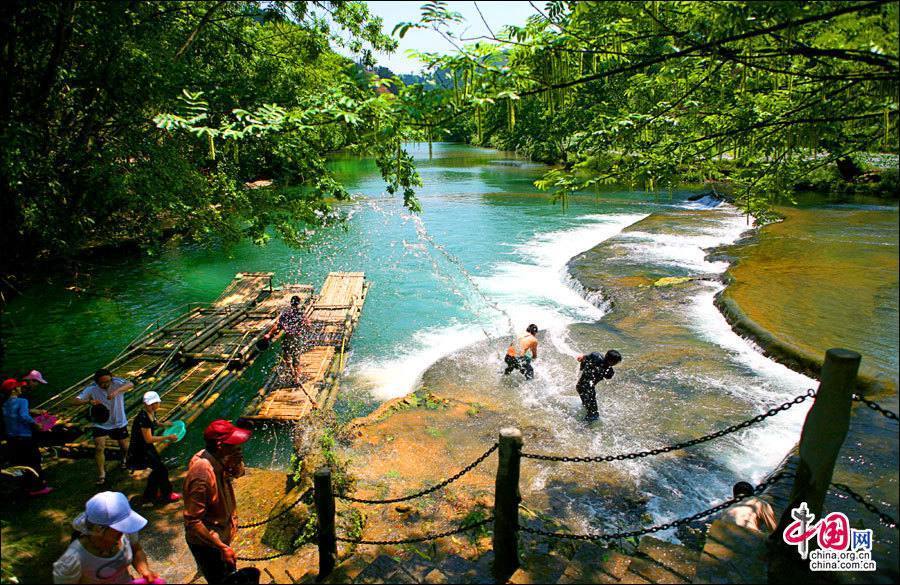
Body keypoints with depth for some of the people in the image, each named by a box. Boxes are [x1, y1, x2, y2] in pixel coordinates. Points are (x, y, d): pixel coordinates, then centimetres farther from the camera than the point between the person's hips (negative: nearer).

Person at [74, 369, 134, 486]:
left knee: (124, 446, 15)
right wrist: (89, 401, -39)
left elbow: (130, 384, -40)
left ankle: (125, 459, 50)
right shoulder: (91, 389, -15)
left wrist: (117, 391, -57)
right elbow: (77, 400, -19)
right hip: (100, 424, 0)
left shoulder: (117, 383, -21)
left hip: (119, 423, 0)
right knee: (99, 447, -10)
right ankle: (101, 475, 8)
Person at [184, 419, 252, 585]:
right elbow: (192, 522, -31)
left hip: (221, 535, 8)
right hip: (205, 542, -8)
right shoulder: (202, 474, -35)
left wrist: (237, 461, -16)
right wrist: (223, 547, -28)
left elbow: (237, 473, 8)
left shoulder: (218, 459, -11)